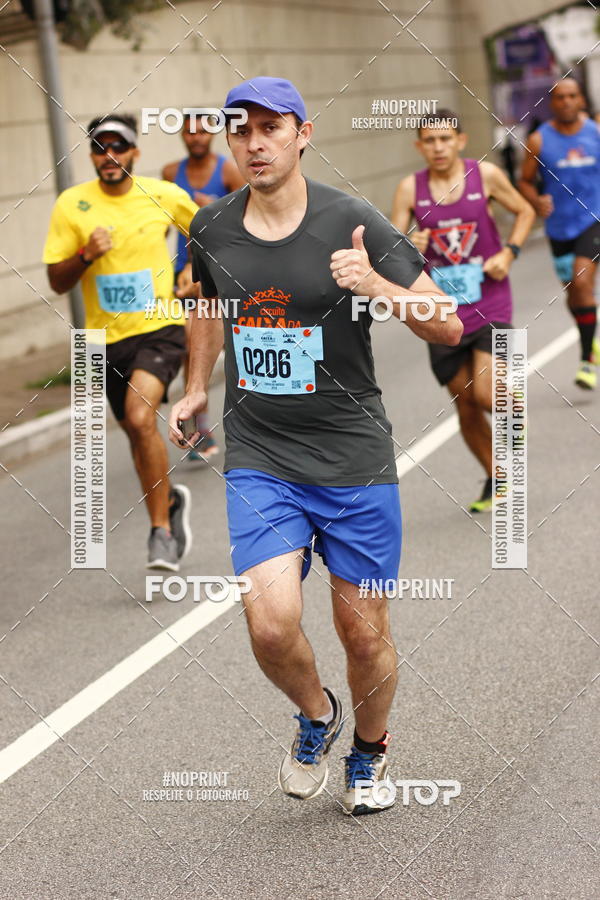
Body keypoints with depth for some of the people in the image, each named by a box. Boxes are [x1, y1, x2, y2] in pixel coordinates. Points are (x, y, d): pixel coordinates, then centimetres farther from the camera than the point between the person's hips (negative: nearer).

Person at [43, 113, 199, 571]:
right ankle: (170, 500, 45)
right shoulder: (71, 205, -4)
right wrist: (85, 255, -19)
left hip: (160, 328, -3)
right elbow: (57, 282, -1)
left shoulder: (165, 196, -3)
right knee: (136, 430, 15)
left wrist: (193, 270, 2)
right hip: (107, 339, 3)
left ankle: (162, 531, -14)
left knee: (140, 417, -25)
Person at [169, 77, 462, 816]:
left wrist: (375, 284, -26)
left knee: (364, 634, 6)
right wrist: (196, 389, 26)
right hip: (258, 463, 2)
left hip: (354, 460, -2)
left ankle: (369, 752, 36)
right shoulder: (211, 229, 2)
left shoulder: (353, 224, -10)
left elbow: (447, 326, -10)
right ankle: (315, 715, 18)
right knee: (271, 624, -16)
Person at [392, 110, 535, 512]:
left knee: (486, 394, -18)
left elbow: (525, 212, 11)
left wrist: (509, 253, -5)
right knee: (466, 407, 7)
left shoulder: (485, 175, -4)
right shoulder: (410, 188, -2)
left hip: (490, 304, -2)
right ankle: (496, 480, 28)